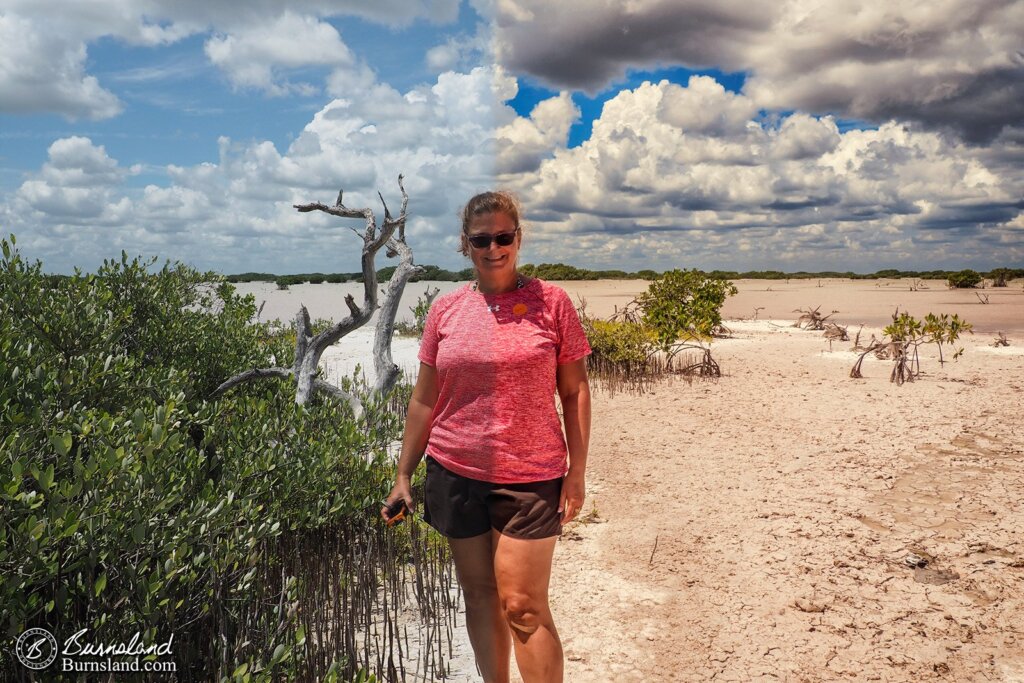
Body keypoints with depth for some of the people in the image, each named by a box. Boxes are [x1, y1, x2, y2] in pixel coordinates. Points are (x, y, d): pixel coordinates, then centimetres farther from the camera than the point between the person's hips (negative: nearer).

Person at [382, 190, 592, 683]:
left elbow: (575, 392, 0)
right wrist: (403, 475, 8)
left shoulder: (550, 302, -2)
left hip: (529, 477, -3)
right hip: (456, 474, 3)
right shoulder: (446, 310, 4)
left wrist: (577, 471, -4)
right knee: (479, 596, 14)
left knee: (522, 606, -2)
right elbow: (424, 401, 8)